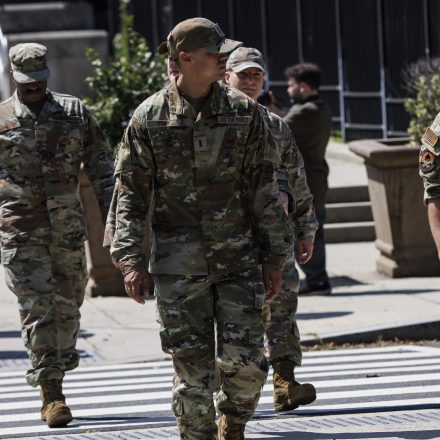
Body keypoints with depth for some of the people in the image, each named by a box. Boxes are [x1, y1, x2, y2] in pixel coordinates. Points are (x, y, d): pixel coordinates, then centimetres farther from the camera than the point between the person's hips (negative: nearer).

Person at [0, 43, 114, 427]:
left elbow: (101, 166, 7)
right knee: (37, 308, -9)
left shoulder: (74, 113, 6)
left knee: (67, 306, 10)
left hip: (68, 227, 3)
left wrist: (112, 212, -1)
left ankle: (53, 375, 28)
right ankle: (52, 395, -9)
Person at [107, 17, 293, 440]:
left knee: (245, 361, -3)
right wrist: (131, 260, -5)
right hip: (178, 263, -1)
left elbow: (265, 188, 7)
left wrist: (274, 257, 5)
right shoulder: (149, 118, -1)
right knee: (192, 369, 0)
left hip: (239, 258, 1)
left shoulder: (243, 112, 3)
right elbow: (131, 194, 2)